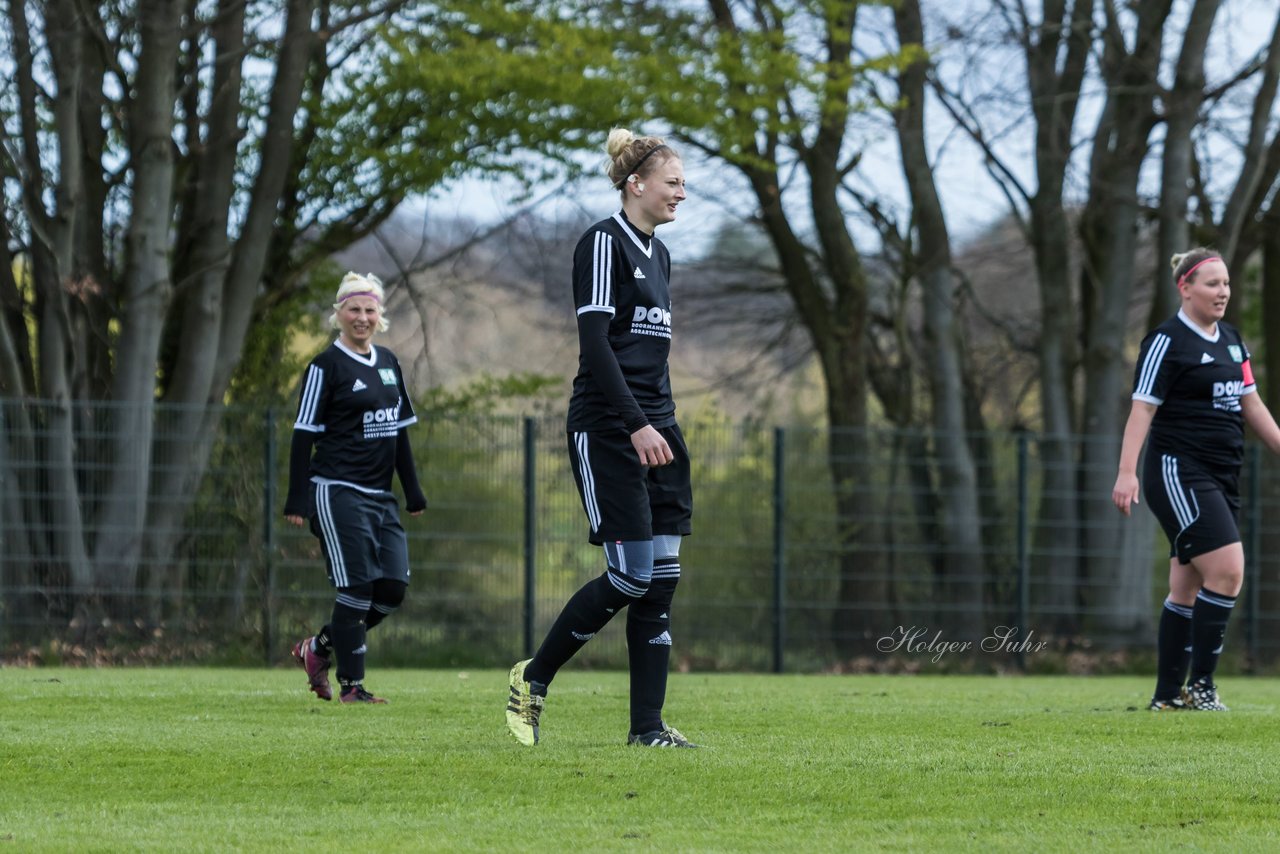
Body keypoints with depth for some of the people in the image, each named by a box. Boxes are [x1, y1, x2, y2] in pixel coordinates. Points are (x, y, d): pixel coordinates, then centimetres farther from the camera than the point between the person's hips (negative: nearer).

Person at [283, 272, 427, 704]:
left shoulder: (388, 362, 15)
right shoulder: (326, 367, -6)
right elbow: (303, 435, -7)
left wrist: (413, 492, 18)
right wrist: (297, 500, -13)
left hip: (380, 495, 7)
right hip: (337, 491, -7)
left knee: (393, 588, -1)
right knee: (357, 587, -10)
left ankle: (318, 647, 17)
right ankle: (351, 685, -2)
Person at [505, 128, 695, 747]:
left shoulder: (656, 253, 17)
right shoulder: (604, 243, -10)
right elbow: (595, 344, -17)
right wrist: (636, 426, -23)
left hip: (655, 429, 9)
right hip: (607, 432, -9)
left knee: (662, 578, 2)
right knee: (632, 575, -12)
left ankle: (647, 725, 3)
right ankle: (532, 680, 5)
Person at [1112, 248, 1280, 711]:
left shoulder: (1231, 339, 15)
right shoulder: (1167, 341, -9)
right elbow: (1142, 409, -14)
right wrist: (1127, 472, -23)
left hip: (1222, 477, 8)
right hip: (1178, 472, -8)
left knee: (1188, 589, 8)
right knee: (1228, 569, -18)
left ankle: (1168, 695, 11)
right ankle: (1200, 685, -12)